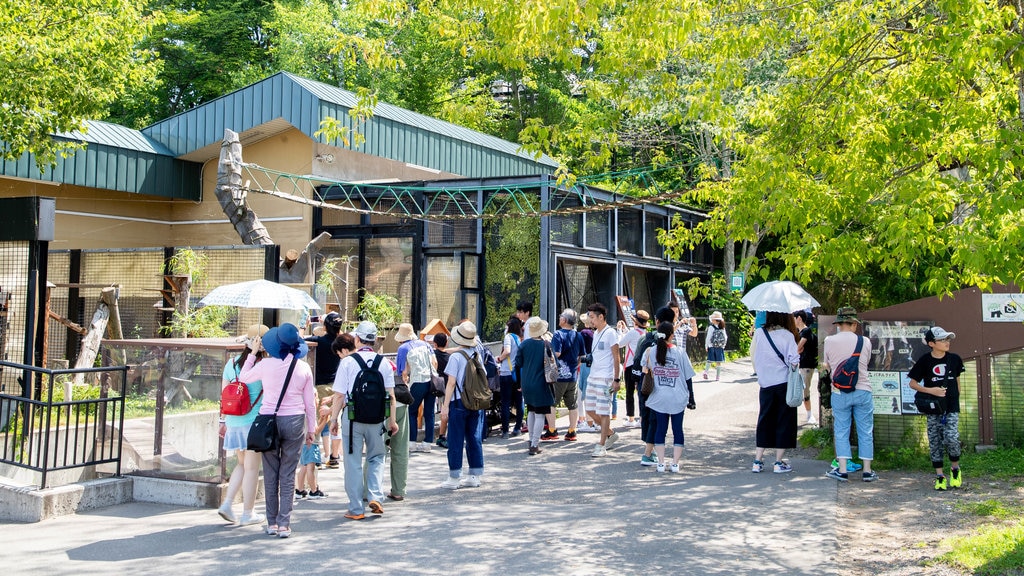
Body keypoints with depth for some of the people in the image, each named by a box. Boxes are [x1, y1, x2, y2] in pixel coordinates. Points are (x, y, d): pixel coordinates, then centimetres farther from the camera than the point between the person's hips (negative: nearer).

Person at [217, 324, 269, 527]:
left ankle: (227, 503, 10)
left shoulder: (231, 364, 3)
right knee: (251, 468, 5)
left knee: (242, 464, 21)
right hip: (254, 422, -5)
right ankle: (248, 514, 12)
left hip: (234, 422, 5)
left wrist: (224, 421, 16)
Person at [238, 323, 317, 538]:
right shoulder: (304, 368, -1)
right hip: (294, 422, 1)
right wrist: (311, 429, 14)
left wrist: (252, 353, 21)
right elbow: (310, 403, 4)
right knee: (288, 476, 4)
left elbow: (243, 377, 12)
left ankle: (272, 522, 13)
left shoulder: (266, 364, -7)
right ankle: (284, 524, 2)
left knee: (270, 474, 9)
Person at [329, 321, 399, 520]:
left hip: (352, 416, -2)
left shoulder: (347, 362, -7)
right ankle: (375, 496, 2)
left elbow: (339, 395, -7)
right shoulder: (384, 363, 0)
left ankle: (356, 509, 11)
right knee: (376, 457, 19)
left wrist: (334, 419, 2)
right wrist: (392, 420, 8)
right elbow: (391, 395, 0)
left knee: (353, 462, 6)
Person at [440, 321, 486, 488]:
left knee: (456, 441, 1)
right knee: (475, 439, 10)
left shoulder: (456, 356, -12)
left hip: (459, 402, -6)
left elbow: (451, 382, -13)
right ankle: (475, 476, 13)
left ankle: (454, 478, 5)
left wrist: (445, 405, -9)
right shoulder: (478, 355, 6)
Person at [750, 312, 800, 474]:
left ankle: (758, 461, 10)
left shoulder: (759, 333, -2)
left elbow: (753, 355, 5)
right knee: (784, 421, 7)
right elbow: (794, 361, -12)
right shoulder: (788, 336, -10)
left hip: (766, 384, 3)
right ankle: (779, 462, 8)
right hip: (785, 383, -3)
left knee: (764, 420, 12)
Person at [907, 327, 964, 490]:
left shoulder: (954, 359, 4)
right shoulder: (924, 361, -4)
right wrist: (930, 390, -13)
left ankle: (955, 469, 11)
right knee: (935, 442, 1)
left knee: (951, 438, -14)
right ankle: (939, 476, 10)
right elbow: (913, 383, -1)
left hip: (951, 407, 1)